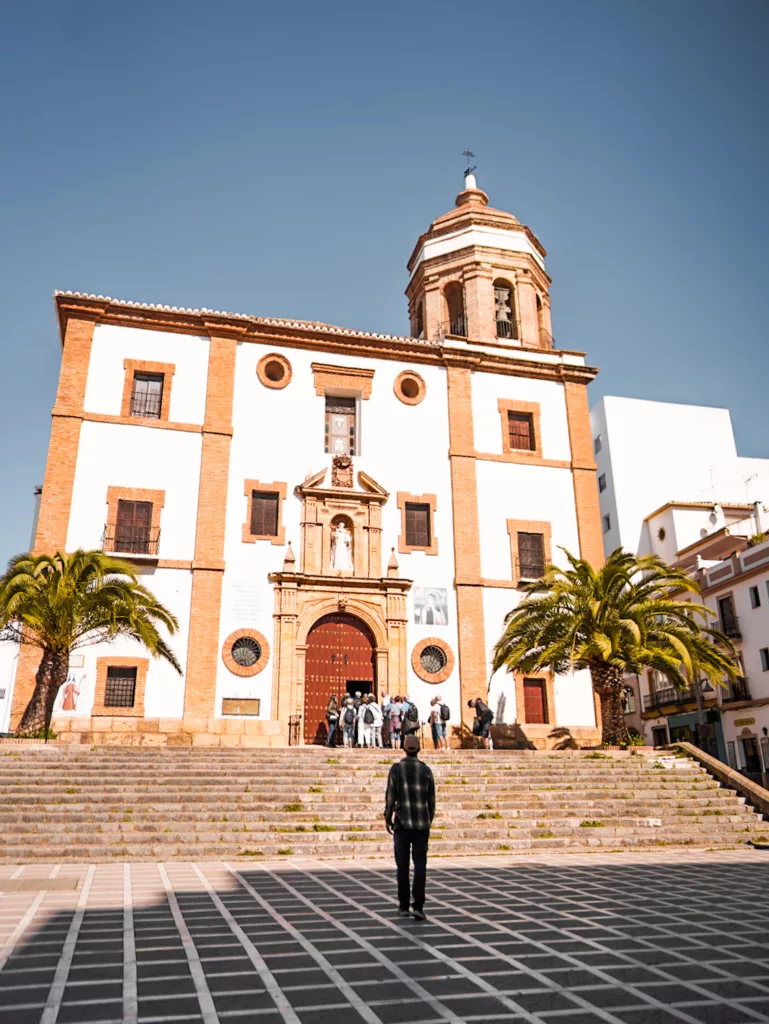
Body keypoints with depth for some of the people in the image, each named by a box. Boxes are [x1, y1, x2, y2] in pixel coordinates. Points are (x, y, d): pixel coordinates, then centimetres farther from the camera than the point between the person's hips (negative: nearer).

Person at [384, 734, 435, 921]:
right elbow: (431, 799, 6)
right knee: (420, 865, 4)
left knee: (402, 865, 10)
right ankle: (418, 905, -6)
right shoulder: (426, 770, 1)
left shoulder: (396, 768, -5)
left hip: (402, 823, -1)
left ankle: (403, 905, 15)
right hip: (422, 823, 1)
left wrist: (388, 818, 4)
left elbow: (390, 796, -8)